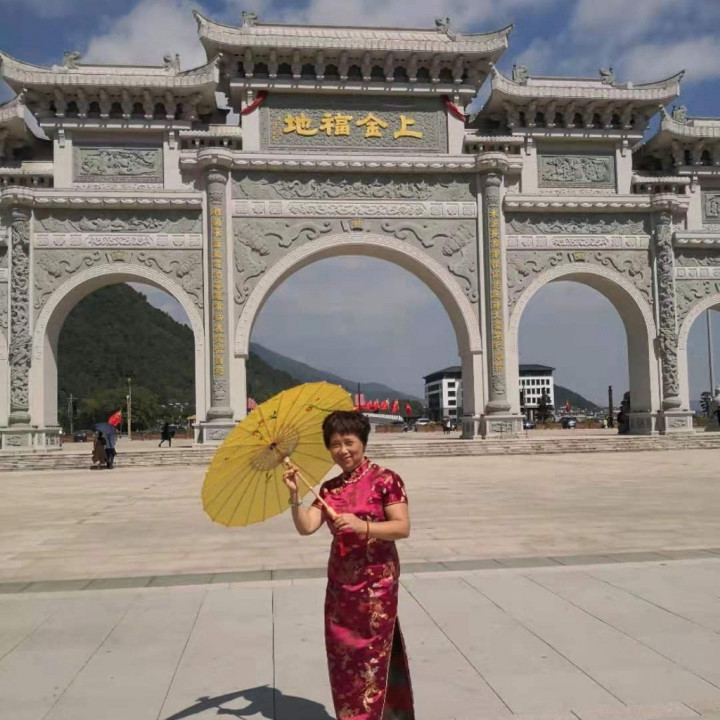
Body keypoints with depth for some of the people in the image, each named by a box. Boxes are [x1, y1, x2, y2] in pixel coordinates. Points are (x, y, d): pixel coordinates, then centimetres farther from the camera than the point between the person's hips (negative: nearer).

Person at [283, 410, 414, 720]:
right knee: (342, 658, 12)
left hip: (376, 584, -5)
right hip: (339, 585, 6)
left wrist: (362, 526, -28)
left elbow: (403, 527, -16)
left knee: (371, 659, 1)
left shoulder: (384, 479, -9)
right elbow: (306, 527, -1)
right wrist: (294, 495, -14)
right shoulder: (329, 488, 8)